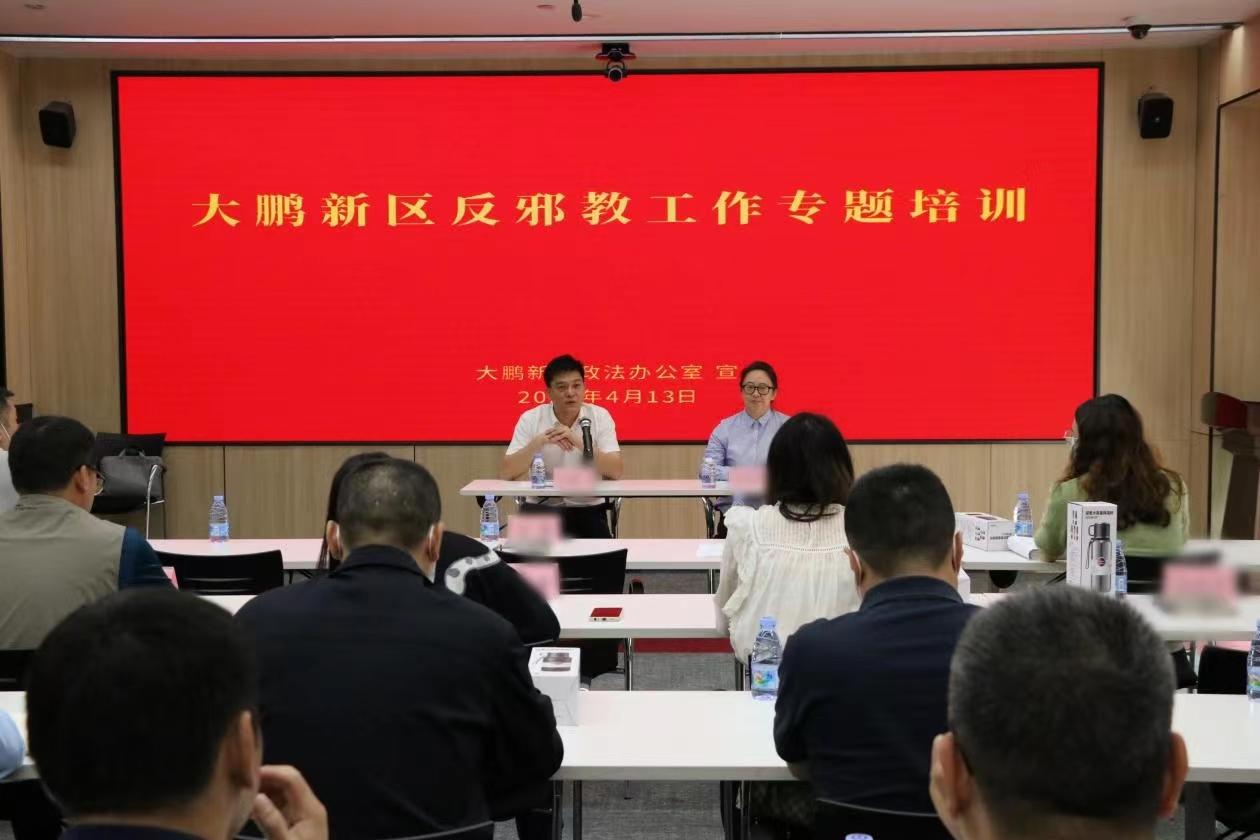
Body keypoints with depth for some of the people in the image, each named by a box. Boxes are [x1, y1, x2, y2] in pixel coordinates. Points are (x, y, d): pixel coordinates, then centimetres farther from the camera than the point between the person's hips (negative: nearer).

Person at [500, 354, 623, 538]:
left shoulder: (600, 416, -3)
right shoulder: (530, 419, -4)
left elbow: (616, 471, -14)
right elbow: (505, 473, -11)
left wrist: (578, 441, -25)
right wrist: (539, 441, -23)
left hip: (587, 508, 0)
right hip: (541, 507, 0)